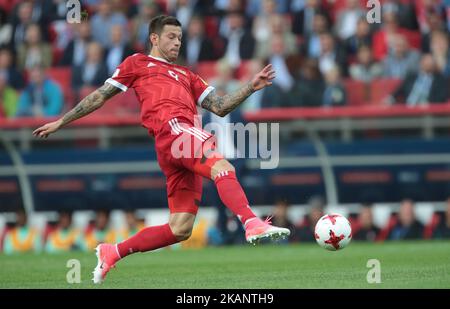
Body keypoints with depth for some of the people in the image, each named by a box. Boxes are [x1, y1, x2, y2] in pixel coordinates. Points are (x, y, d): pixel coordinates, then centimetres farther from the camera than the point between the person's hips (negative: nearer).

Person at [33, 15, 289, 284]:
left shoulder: (187, 76, 35)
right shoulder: (138, 63, 21)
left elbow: (220, 107, 27)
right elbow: (100, 97, 23)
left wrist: (251, 87, 14)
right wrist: (60, 123, 24)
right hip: (172, 128, -6)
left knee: (180, 230, 1)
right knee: (223, 167, -31)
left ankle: (112, 252, 15)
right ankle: (253, 224, -52)